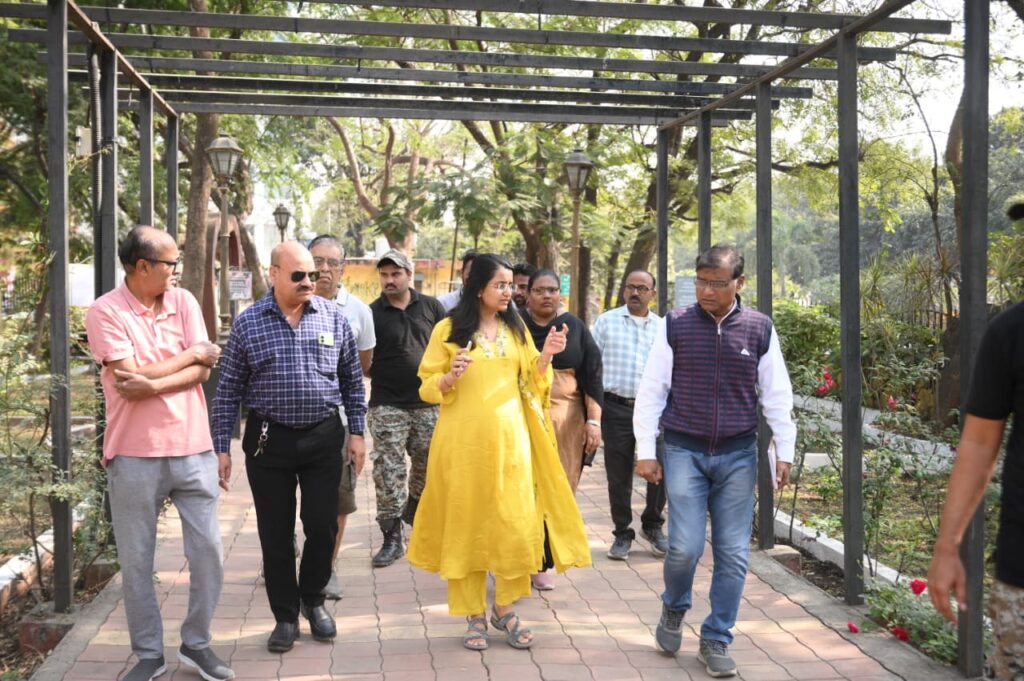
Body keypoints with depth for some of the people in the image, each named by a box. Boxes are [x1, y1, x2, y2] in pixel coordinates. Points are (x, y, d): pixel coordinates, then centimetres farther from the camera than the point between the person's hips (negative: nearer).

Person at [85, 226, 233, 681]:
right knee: (136, 560, 7)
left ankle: (196, 644, 24)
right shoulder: (105, 311, -7)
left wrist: (153, 384, -18)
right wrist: (192, 353, -7)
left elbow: (203, 372, -2)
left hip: (193, 449, 3)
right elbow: (128, 380, -16)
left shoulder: (184, 302, 5)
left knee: (208, 551, 6)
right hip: (134, 454, -3)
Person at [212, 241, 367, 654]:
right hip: (269, 439, -1)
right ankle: (286, 616, 23)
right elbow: (228, 391, 1)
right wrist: (220, 447, -1)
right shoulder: (248, 323, -3)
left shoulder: (333, 317, 1)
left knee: (323, 526, 6)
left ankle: (312, 598, 32)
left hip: (323, 437, 1)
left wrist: (357, 433, 5)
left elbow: (352, 380, 8)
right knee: (275, 533, 7)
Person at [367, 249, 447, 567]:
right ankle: (392, 538, 5)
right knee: (389, 472, -4)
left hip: (428, 403, 3)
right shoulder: (372, 313, -1)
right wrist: (380, 374, -15)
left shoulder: (430, 307, 4)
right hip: (387, 406, -2)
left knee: (427, 465, 14)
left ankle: (413, 509, 39)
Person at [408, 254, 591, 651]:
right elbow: (428, 388, 0)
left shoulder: (516, 329, 10)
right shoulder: (449, 329, -1)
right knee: (466, 524, 3)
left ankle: (505, 610, 19)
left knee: (518, 525, -1)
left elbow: (530, 383, 10)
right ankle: (474, 616, 17)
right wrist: (452, 375, -19)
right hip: (464, 441, -3)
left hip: (509, 440, 3)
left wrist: (546, 356, -6)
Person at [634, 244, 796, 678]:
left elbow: (777, 395, 6)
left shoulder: (760, 329, 2)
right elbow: (651, 390, 1)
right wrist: (646, 451, -2)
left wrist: (784, 453, 4)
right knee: (685, 546, -6)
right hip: (684, 451, -1)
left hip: (738, 455, 2)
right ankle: (673, 609, 25)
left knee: (733, 554, 3)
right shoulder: (676, 326, -2)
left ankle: (716, 642, 18)